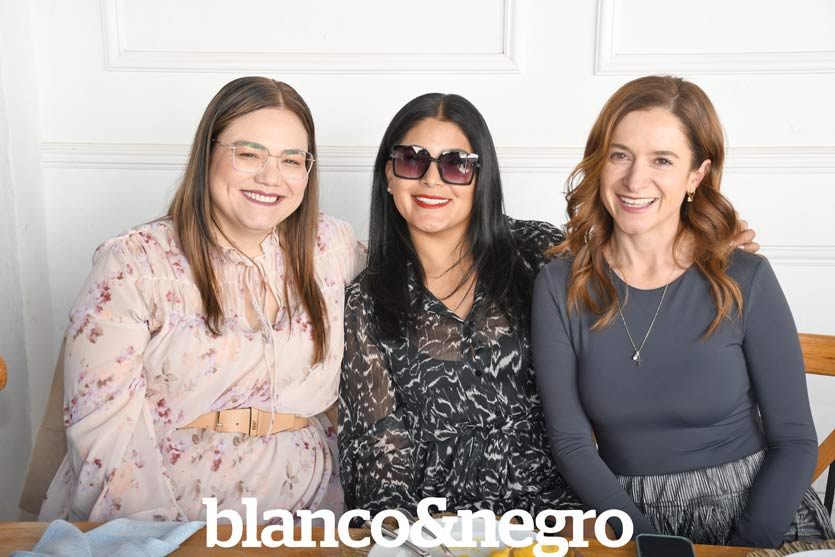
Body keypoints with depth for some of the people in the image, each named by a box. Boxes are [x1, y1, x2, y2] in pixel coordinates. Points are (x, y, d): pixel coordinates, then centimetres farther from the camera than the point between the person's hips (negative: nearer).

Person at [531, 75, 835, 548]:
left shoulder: (746, 281, -7)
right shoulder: (560, 286, -5)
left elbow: (794, 441, -3)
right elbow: (572, 443, -5)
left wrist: (745, 546, -13)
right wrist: (650, 543, -13)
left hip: (756, 509, 0)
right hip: (629, 515, 1)